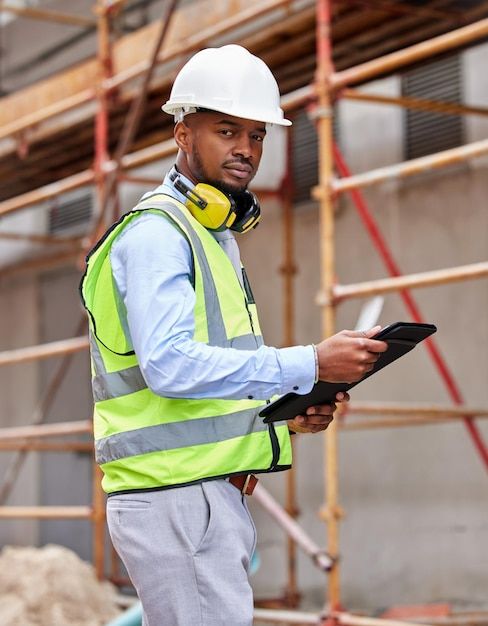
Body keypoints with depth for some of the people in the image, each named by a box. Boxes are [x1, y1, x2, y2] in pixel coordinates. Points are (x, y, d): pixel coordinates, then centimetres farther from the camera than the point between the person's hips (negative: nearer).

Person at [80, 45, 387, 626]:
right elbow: (169, 365, -23)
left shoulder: (214, 238, 23)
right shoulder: (155, 232, -9)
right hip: (176, 496, -10)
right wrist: (310, 365, -24)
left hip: (216, 493, 10)